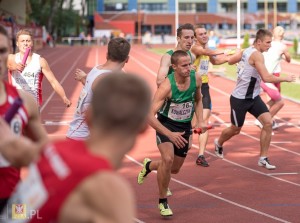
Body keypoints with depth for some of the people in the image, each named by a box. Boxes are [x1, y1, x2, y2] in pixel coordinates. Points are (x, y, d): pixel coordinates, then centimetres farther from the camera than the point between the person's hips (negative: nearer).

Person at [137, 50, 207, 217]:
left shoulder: (196, 79, -13)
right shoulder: (166, 86, -28)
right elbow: (150, 116, -32)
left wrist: (200, 122, -2)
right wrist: (170, 134, -41)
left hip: (185, 127, 5)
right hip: (166, 125, -5)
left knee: (174, 169, 14)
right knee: (168, 159, -30)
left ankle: (149, 165, 49)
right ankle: (163, 201, -9)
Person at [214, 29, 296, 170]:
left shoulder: (247, 51, 5)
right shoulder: (257, 55, -23)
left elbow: (230, 61, 18)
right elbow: (266, 78, -31)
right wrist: (285, 79, -21)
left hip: (253, 97, 8)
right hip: (240, 99, -8)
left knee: (268, 122, -7)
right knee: (235, 129, 11)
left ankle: (263, 158, -1)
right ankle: (218, 143, 42)